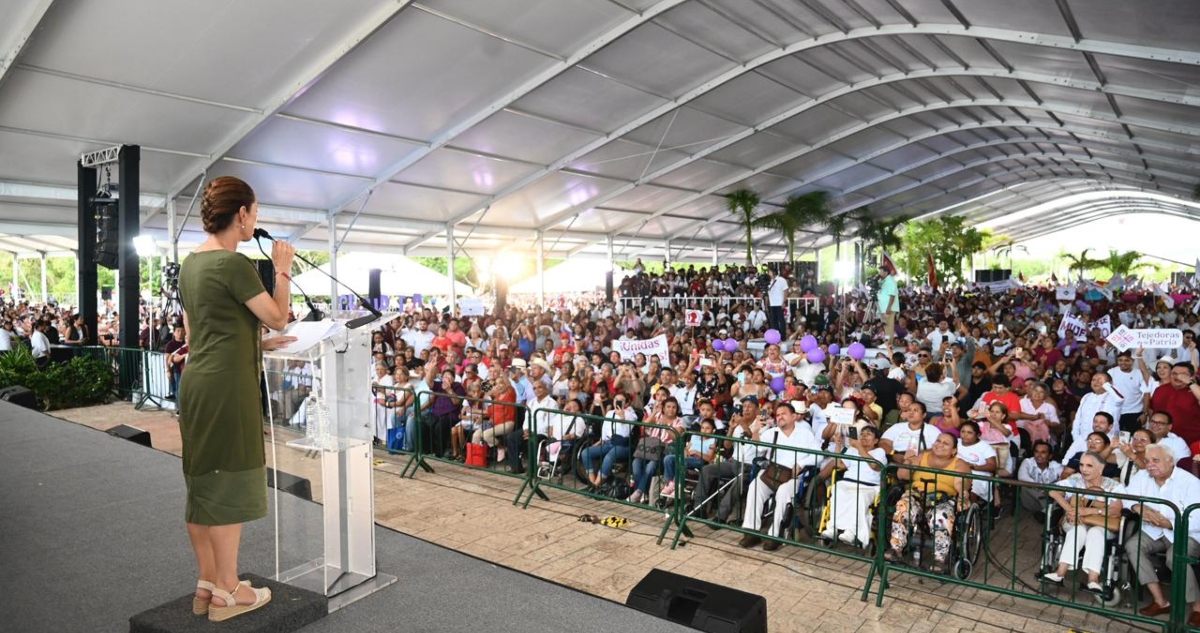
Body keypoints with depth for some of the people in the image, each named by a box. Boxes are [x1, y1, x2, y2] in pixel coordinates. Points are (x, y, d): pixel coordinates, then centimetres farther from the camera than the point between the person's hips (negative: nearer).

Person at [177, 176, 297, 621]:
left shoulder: (191, 264, 12)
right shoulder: (233, 263, -16)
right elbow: (278, 318, -9)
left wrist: (259, 345, 17)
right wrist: (283, 268, 1)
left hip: (197, 382, 9)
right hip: (226, 386, -9)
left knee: (203, 485, 15)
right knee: (228, 486, 1)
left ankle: (207, 584, 27)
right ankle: (227, 592, 13)